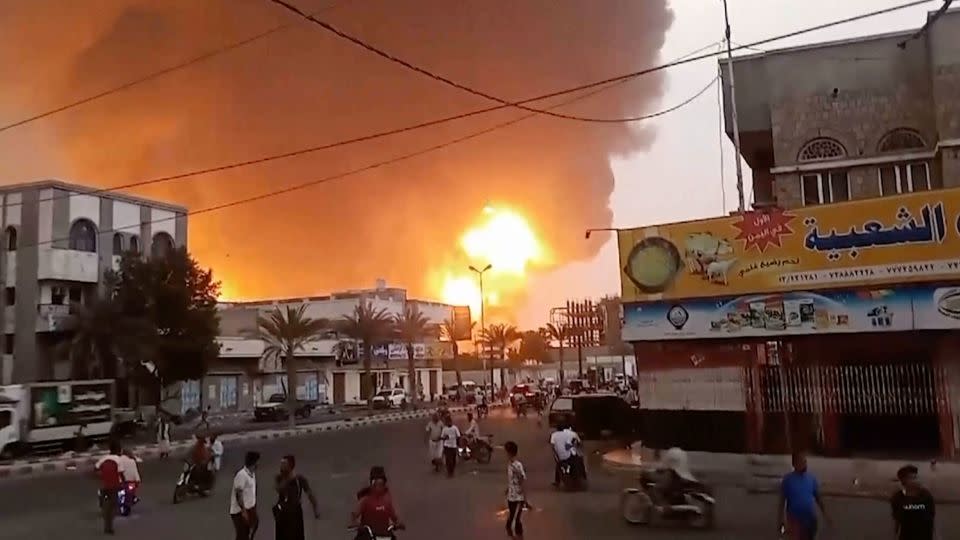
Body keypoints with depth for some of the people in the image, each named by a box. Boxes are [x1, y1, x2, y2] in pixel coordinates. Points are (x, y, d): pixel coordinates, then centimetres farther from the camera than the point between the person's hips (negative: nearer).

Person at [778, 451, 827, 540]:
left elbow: (818, 497, 11)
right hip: (795, 519, -4)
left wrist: (824, 513, 9)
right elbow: (782, 501, -7)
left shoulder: (811, 478, 1)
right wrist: (780, 519, -10)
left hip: (810, 519, 4)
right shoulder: (788, 479, -10)